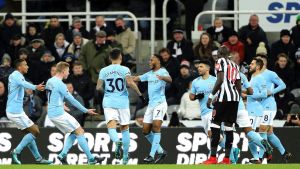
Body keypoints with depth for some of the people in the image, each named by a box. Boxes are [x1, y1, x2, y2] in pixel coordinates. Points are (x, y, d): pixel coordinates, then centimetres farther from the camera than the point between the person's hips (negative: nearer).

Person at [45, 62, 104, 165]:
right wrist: (86, 111, -8)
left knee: (74, 133, 15)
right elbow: (72, 100, -14)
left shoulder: (49, 82, 10)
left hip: (51, 114, 9)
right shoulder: (60, 84, -17)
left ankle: (63, 155, 3)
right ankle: (91, 159, -4)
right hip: (59, 113, -9)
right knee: (80, 132, -4)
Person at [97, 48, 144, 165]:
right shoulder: (124, 70, -3)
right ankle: (125, 157, 16)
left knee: (111, 127, -10)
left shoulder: (103, 71, 4)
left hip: (108, 103, 0)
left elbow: (99, 87, 2)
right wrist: (139, 94, -6)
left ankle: (117, 141, -44)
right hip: (122, 102, 0)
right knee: (125, 128, 13)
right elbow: (130, 83, -18)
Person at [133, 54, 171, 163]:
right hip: (150, 104, 9)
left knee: (156, 127, -20)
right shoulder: (149, 74, 17)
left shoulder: (162, 71, -7)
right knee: (146, 131, 6)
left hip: (160, 104, -9)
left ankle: (152, 155, -24)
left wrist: (162, 77, -48)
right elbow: (136, 79, 26)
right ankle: (161, 151, 17)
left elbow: (169, 79, -27)